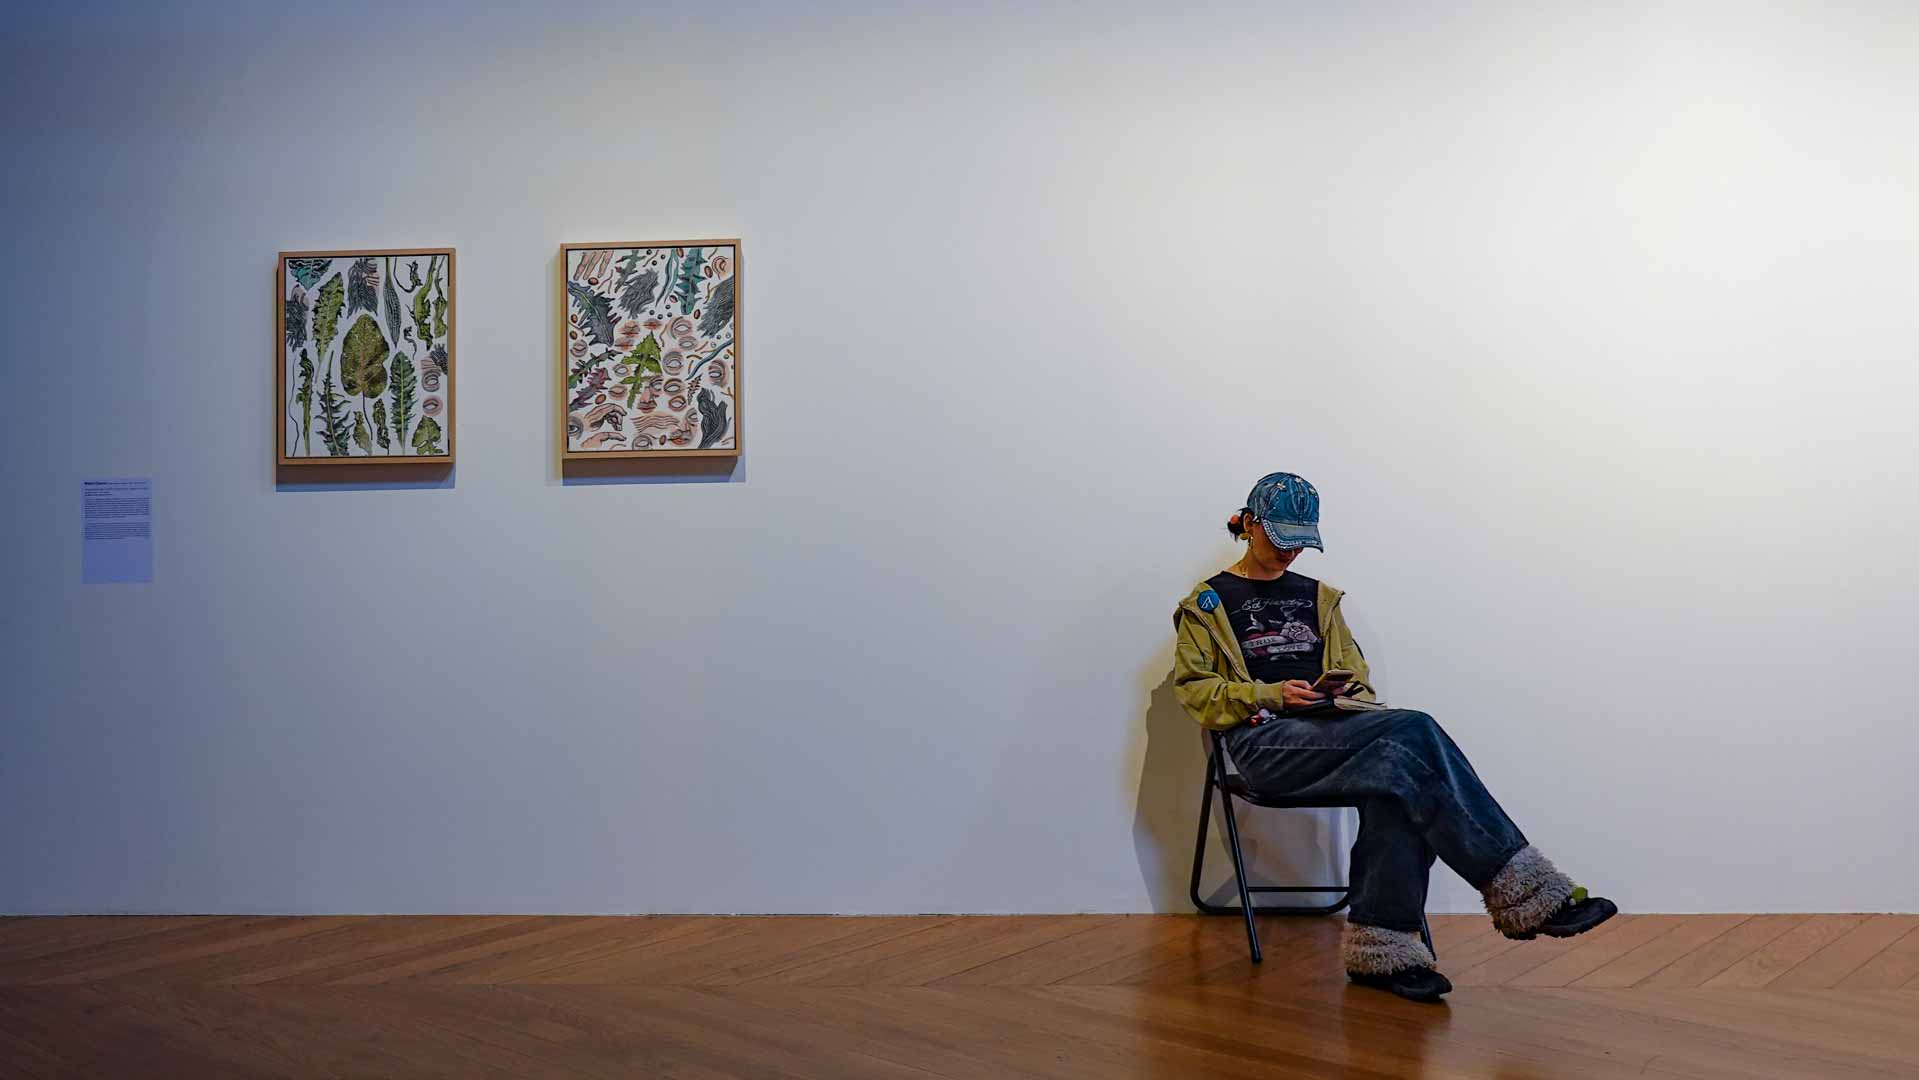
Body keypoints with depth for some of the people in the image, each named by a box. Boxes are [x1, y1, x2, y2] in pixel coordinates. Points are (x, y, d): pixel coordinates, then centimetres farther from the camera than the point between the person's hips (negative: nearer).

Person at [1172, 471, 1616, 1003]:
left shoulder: (1316, 596, 26)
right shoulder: (1210, 601, 12)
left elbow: (1355, 669, 30)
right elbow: (1193, 686, 3)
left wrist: (1347, 690, 5)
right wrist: (1270, 694, -11)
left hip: (1333, 727, 5)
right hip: (1266, 741, -5)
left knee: (1396, 771, -34)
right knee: (1413, 730, -30)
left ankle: (1382, 945, -37)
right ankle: (1527, 893, -31)